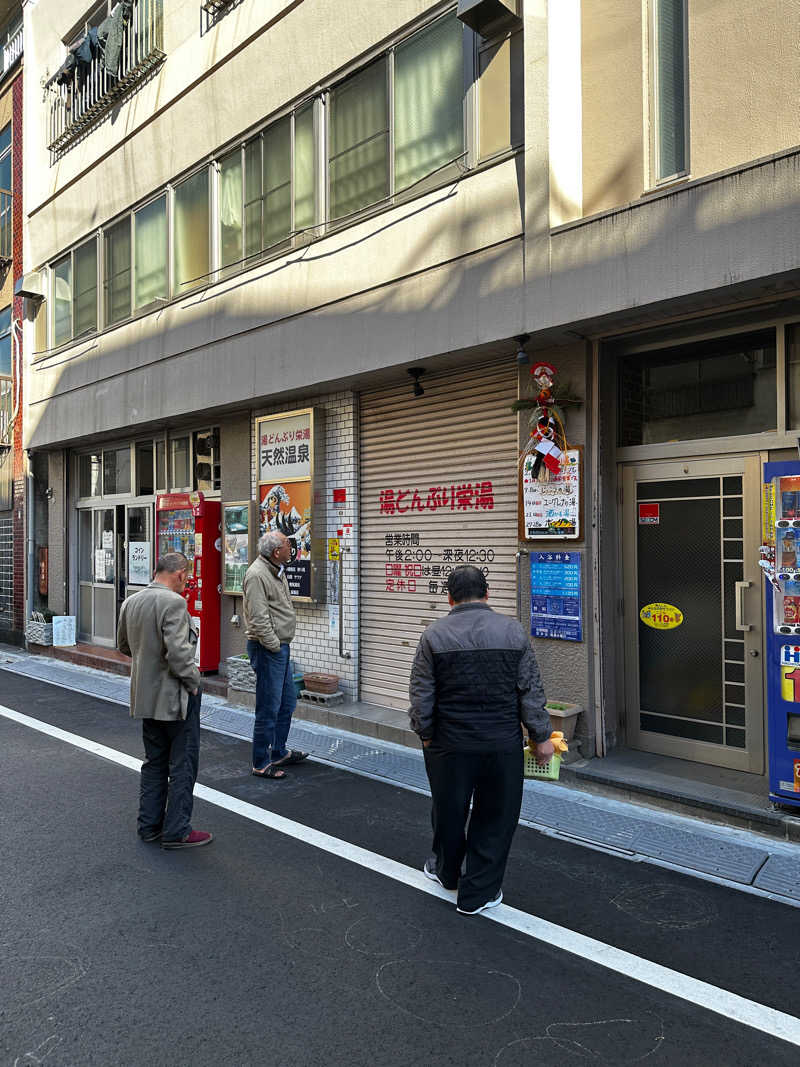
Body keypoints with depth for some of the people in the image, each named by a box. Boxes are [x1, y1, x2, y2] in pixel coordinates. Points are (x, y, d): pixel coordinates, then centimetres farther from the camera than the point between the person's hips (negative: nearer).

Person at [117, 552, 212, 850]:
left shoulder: (131, 602, 6)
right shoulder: (173, 602, -21)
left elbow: (124, 646, 18)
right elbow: (178, 652, -26)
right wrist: (193, 680, -12)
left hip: (146, 696, 8)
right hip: (175, 695, -8)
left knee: (154, 762, 19)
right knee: (182, 765, 4)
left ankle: (149, 825, 27)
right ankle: (176, 831, 12)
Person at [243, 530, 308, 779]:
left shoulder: (277, 570, 12)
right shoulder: (257, 575, -19)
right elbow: (259, 619, -23)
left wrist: (282, 645, 16)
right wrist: (274, 646, -16)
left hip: (280, 647, 10)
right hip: (267, 649, -10)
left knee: (287, 702, 19)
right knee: (269, 709, -2)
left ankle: (279, 752, 34)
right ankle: (261, 764, 11)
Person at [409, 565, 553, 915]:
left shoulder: (435, 634, -5)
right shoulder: (513, 631, -2)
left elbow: (421, 694, -3)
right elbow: (531, 691, 0)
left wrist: (425, 733, 11)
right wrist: (541, 737, 9)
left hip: (450, 742, 0)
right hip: (503, 743, 0)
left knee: (449, 810, 19)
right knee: (495, 816, 14)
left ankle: (446, 871, 42)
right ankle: (478, 893, 23)